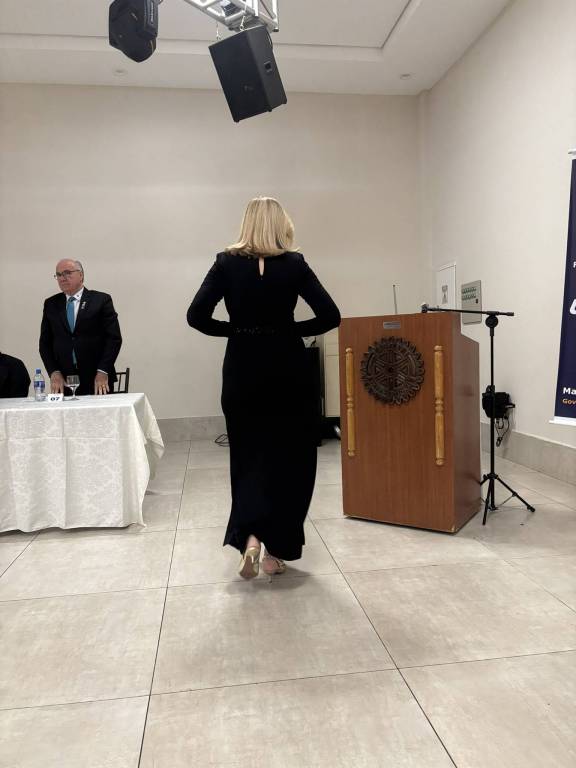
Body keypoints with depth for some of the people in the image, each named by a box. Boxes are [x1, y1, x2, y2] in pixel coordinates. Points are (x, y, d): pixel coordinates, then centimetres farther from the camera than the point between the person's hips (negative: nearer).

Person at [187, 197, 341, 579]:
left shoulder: (226, 263, -2)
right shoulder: (294, 263, -4)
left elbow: (197, 316, -8)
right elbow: (330, 316, -8)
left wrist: (235, 329, 5)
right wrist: (292, 329, 4)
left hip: (243, 371, 1)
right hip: (288, 371, -1)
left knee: (250, 455, 14)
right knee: (290, 458, 10)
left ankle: (251, 535, -4)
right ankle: (275, 550, 15)